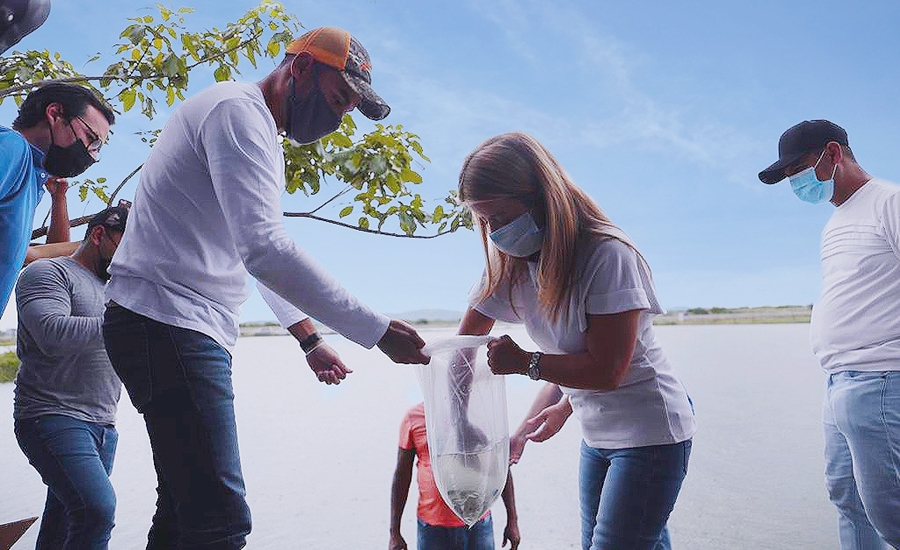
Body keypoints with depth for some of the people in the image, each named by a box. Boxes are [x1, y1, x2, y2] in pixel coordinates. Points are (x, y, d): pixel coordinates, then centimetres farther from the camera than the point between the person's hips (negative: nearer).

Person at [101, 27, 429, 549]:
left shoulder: (265, 141, 21)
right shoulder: (238, 110, -11)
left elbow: (257, 253, 28)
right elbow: (262, 247, -26)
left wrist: (308, 338, 24)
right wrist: (377, 330, -26)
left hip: (194, 332, 11)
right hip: (167, 324, -11)